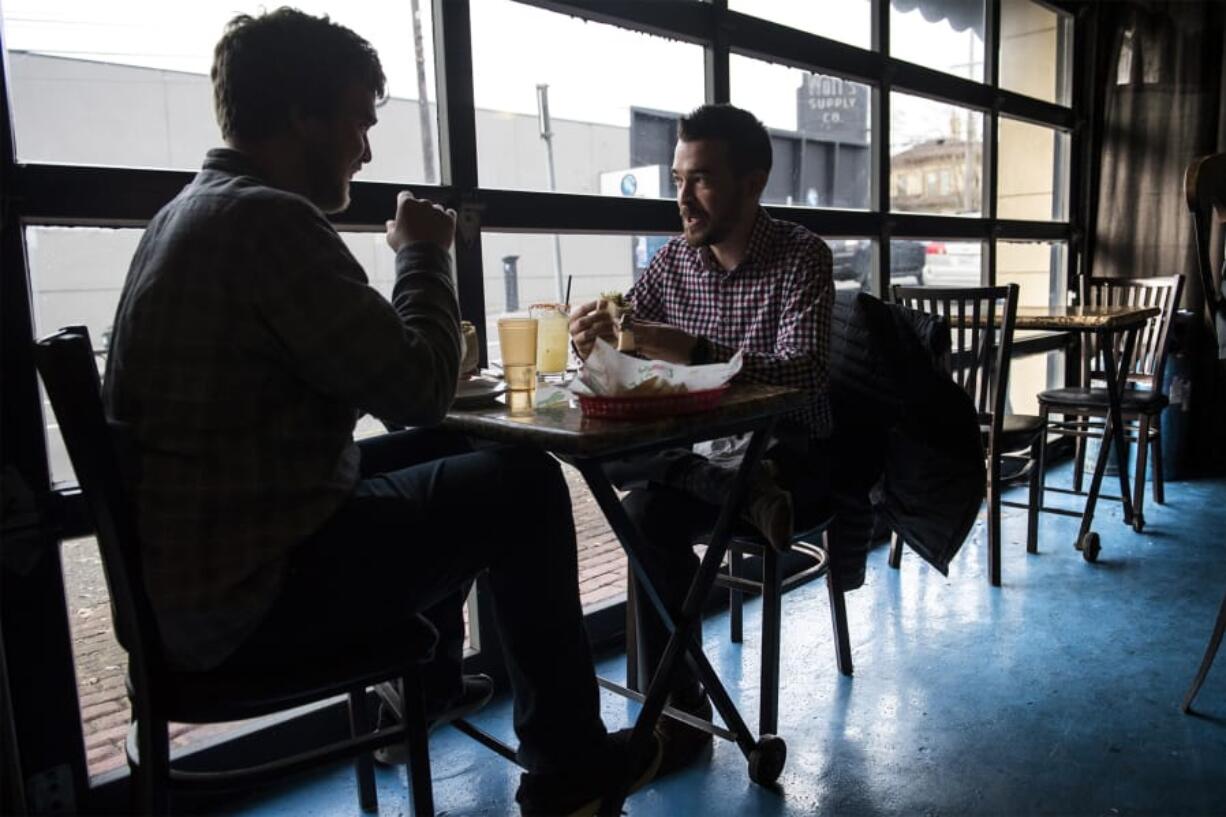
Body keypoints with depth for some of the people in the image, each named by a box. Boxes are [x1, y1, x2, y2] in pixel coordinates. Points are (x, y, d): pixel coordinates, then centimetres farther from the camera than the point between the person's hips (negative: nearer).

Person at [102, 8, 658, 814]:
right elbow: (421, 387, -20)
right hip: (252, 596, -10)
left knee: (440, 454, 23)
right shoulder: (268, 219, -21)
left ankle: (429, 686, 38)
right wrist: (425, 255, -6)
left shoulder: (193, 210, 11)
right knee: (526, 485, -2)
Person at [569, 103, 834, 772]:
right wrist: (592, 335, -24)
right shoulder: (673, 259, 4)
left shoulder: (801, 256, -10)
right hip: (702, 450, 5)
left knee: (650, 511, -29)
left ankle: (679, 714, -14)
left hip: (785, 453, -5)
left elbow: (803, 373, -26)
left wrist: (690, 350, -41)